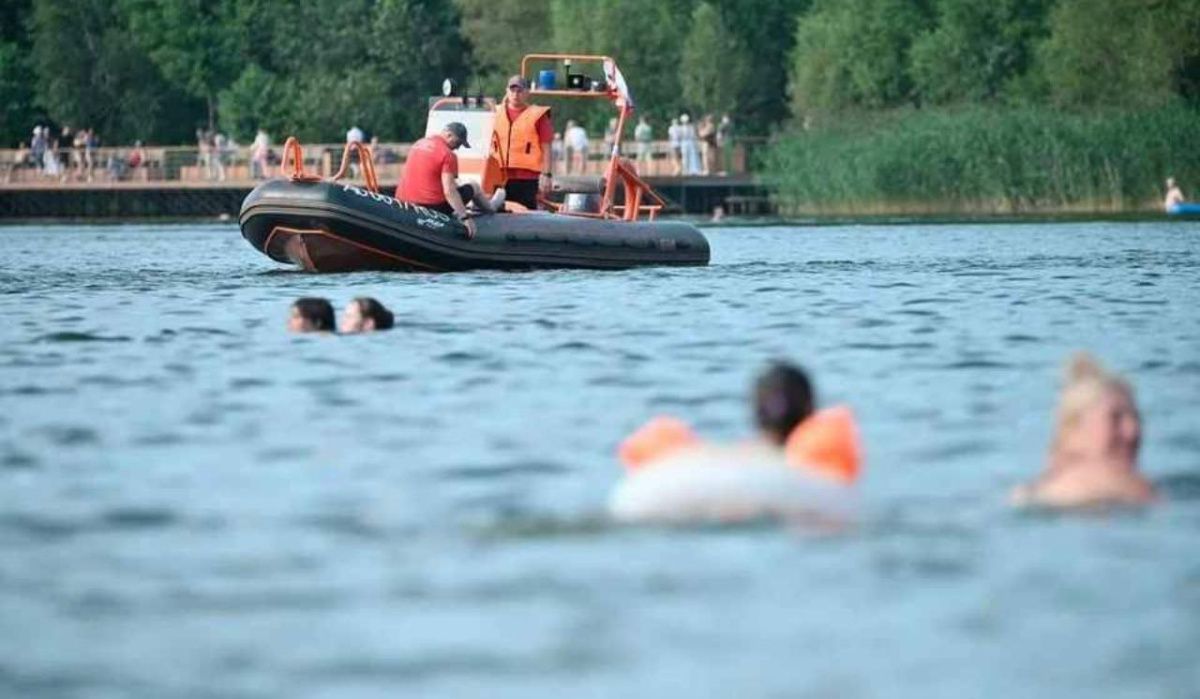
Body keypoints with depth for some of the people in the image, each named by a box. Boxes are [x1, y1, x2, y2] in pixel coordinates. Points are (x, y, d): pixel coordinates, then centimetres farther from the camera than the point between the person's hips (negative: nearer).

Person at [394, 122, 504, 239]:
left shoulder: (418, 144, 10)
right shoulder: (447, 154, -15)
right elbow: (449, 191, -22)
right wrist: (465, 217, -20)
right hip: (433, 207, -7)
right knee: (474, 188, 18)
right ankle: (490, 207, 46)